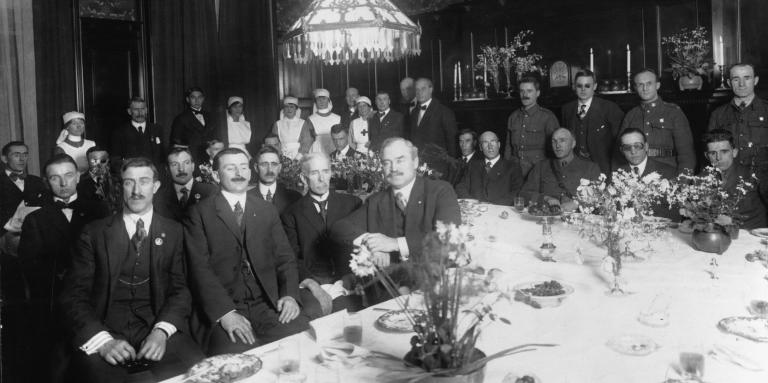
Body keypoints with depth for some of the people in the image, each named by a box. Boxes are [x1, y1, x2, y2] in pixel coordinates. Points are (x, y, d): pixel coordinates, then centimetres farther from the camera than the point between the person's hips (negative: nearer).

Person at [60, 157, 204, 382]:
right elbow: (74, 295, 2)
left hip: (157, 331, 2)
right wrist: (103, 340, -15)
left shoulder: (173, 232, 11)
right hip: (105, 329, -1)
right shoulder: (94, 233, 8)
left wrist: (162, 330, -13)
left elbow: (180, 289, 6)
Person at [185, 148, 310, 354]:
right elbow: (200, 267, -4)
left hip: (268, 303, 4)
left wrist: (290, 295, -7)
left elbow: (285, 257, 14)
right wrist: (225, 312, -18)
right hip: (223, 306, -3)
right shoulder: (199, 213, 6)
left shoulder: (268, 211, 18)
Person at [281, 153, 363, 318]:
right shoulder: (292, 213, 11)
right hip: (310, 284, -1)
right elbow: (292, 258, 4)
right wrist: (313, 286, -13)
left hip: (347, 284, 1)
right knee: (315, 313, -30)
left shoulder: (351, 204, 13)